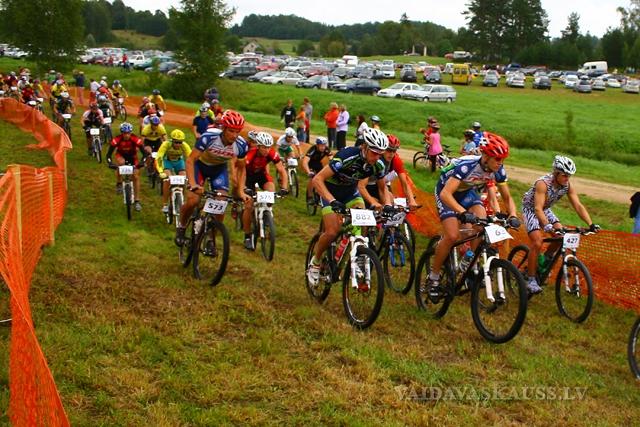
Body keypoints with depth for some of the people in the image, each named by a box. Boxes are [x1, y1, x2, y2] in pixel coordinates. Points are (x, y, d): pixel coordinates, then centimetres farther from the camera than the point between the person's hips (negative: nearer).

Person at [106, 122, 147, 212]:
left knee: (136, 176, -8)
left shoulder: (136, 140, -32)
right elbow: (109, 154, -31)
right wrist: (110, 163, -48)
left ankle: (137, 201, 1)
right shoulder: (117, 140, -32)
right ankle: (119, 184, -13)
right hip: (121, 155, -1)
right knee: (121, 163, -36)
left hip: (132, 156, 1)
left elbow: (144, 152, -31)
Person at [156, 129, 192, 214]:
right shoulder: (166, 144, -36)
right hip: (167, 161, -2)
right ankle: (165, 205, -15)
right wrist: (161, 172, -54)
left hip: (179, 161, 2)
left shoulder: (184, 146, -32)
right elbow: (158, 159, -40)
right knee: (167, 179, -24)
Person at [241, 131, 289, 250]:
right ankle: (247, 237, 2)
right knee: (249, 205, -11)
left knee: (271, 192, -28)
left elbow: (282, 171, -23)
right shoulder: (250, 154, -36)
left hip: (261, 173, 3)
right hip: (248, 174, -3)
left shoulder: (272, 154, -27)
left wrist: (284, 188, -35)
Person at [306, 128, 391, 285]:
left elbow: (382, 188, 0)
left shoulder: (378, 164, -19)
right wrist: (332, 201, -49)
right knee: (332, 232, -20)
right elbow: (317, 179, -37)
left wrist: (388, 206, -20)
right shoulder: (347, 157, -35)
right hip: (331, 191, -5)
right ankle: (315, 262, 5)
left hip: (351, 192, 5)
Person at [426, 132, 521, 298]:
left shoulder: (498, 171, -19)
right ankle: (433, 277, -3)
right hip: (446, 191, -5)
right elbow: (445, 194, -46)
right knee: (452, 236, -20)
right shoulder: (466, 166, -38)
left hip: (467, 192, 6)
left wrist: (513, 216, -27)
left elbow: (507, 197, -8)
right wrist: (464, 213, -58)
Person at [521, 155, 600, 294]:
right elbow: (538, 208, -41)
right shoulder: (543, 183, -33)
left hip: (546, 209, 6)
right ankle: (531, 280, -13)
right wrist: (548, 226, -55)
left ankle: (545, 260, 14)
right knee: (537, 242, -20)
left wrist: (591, 224, -29)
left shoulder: (568, 186, -15)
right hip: (530, 209, -6)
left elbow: (578, 206, -17)